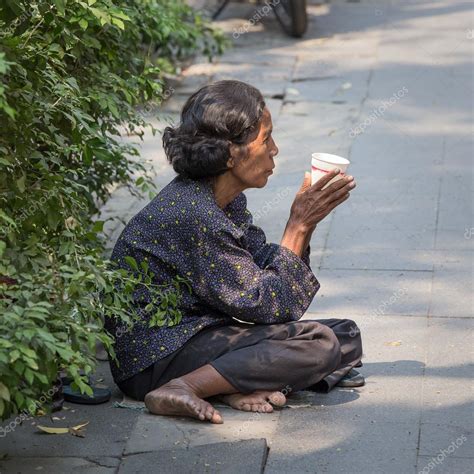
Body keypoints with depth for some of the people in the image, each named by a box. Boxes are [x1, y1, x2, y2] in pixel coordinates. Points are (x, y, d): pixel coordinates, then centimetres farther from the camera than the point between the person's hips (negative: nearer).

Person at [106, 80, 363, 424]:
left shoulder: (228, 201, 7)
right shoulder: (194, 215, -23)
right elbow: (265, 305, -18)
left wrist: (306, 222, -5)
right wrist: (299, 226, -15)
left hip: (196, 334, 10)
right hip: (154, 355, -10)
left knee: (347, 336, 4)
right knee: (318, 344, -21)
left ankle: (247, 387, -13)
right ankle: (183, 389, -23)